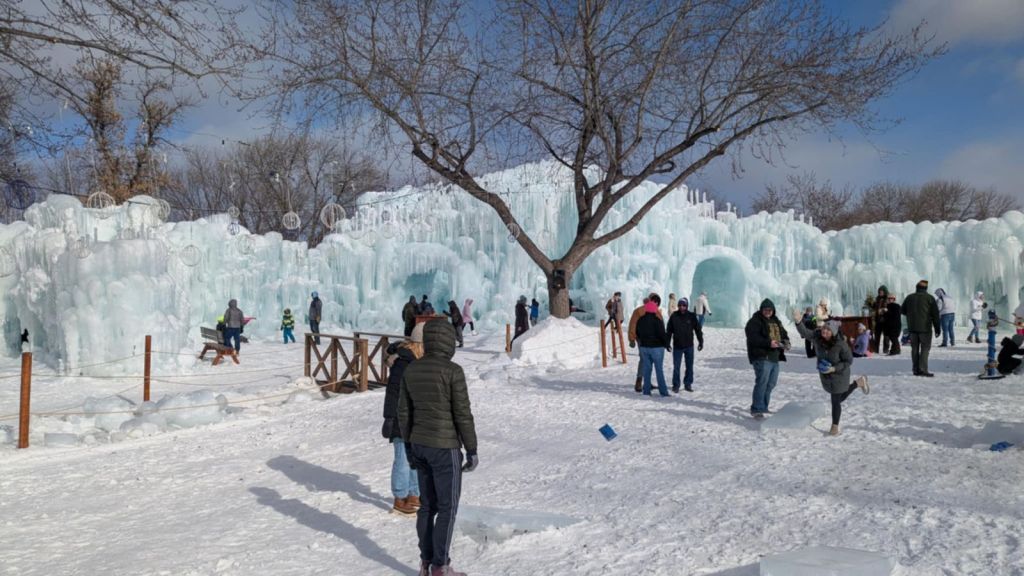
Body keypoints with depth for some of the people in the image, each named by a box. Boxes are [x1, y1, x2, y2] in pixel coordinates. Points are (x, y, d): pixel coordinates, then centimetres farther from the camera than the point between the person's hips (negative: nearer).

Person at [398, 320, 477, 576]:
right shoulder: (453, 371, -18)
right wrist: (472, 451, -8)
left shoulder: (411, 369, 2)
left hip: (420, 444, 7)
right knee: (448, 507, 4)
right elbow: (463, 414, -16)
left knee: (427, 504, 17)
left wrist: (409, 446, 18)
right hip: (444, 447, -7)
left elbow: (404, 412, 7)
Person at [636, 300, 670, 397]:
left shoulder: (640, 320, 4)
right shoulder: (657, 320, -16)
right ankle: (663, 391, 3)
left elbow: (637, 334, 12)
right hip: (656, 347, -5)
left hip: (644, 347, 5)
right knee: (659, 370, 1)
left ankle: (646, 391, 9)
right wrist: (666, 343, -2)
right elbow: (662, 334, -16)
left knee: (646, 370, 10)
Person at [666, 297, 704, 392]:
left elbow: (698, 330, 4)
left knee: (689, 366, 8)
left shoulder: (692, 316, -4)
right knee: (676, 367, 0)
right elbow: (669, 331, 2)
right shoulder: (674, 316, -5)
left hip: (689, 346, 1)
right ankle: (676, 385, 11)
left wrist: (701, 342, 4)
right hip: (677, 346, -1)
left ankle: (688, 384, 19)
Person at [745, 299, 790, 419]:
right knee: (761, 383, -11)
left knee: (771, 383, 14)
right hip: (761, 358, -8)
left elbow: (783, 333, 24)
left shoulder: (776, 321, 18)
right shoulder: (755, 322, -8)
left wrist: (785, 342, 1)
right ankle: (756, 409, -7)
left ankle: (763, 407, 26)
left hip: (774, 357, 8)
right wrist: (768, 343, -29)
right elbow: (753, 338, -20)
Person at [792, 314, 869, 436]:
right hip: (825, 375, 6)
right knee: (840, 397, 26)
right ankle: (859, 383, 48)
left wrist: (834, 368, -30)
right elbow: (805, 332, -32)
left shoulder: (841, 344, -29)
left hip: (839, 375, -6)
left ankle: (835, 427, 23)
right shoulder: (817, 336, -17)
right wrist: (798, 322, -52)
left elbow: (849, 361, -18)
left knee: (836, 401, 2)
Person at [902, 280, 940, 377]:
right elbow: (935, 314, -5)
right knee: (925, 348, -1)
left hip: (912, 328, 4)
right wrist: (937, 329, -2)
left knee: (914, 348, 9)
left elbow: (902, 311, 15)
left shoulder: (909, 297, 6)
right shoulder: (929, 298, -4)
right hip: (925, 328, -3)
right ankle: (923, 369, -11)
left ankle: (916, 369, 9)